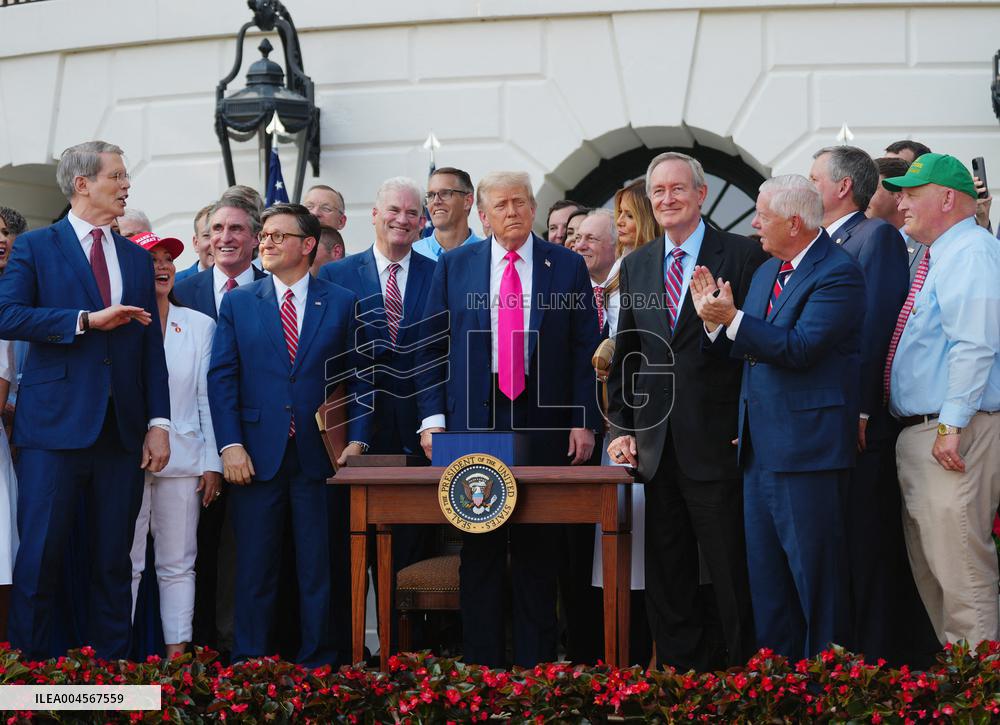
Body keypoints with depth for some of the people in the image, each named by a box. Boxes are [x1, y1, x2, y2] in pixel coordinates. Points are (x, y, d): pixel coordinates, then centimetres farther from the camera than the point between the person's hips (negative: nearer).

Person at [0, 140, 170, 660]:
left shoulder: (138, 259, 16)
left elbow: (151, 348, 13)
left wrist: (158, 422, 4)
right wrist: (88, 320, -15)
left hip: (122, 429, 4)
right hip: (55, 422, -4)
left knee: (114, 559, 6)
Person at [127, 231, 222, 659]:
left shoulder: (200, 326, 9)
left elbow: (208, 398, 8)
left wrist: (212, 462, 2)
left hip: (182, 459, 2)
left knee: (178, 564, 5)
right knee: (124, 562, -1)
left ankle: (177, 654, 9)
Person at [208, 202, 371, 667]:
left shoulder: (342, 304, 7)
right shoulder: (238, 303, 8)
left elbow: (358, 378, 7)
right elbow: (222, 377, 2)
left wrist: (357, 439, -4)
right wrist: (231, 445, -8)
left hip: (319, 454, 0)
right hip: (257, 453, 0)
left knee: (319, 567, 4)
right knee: (255, 565, 4)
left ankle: (318, 663, 12)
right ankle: (249, 663, 12)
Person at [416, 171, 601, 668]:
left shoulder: (568, 267, 5)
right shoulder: (453, 266, 7)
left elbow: (585, 349, 4)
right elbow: (432, 346, 7)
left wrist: (584, 421, -3)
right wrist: (432, 415, -3)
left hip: (543, 424, 0)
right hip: (473, 421, 1)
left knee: (537, 552, 5)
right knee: (479, 552, 4)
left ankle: (535, 666, 11)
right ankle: (481, 664, 10)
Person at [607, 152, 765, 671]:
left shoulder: (742, 256, -3)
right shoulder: (635, 266, 13)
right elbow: (626, 353, 16)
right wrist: (621, 427, 8)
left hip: (717, 441, -5)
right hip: (656, 445, 5)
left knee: (732, 578, 1)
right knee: (666, 580, 10)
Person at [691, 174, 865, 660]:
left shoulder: (838, 273, -12)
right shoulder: (765, 272, 15)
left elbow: (800, 348, -23)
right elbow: (747, 349, 13)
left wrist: (733, 320, -21)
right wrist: (714, 320, -3)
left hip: (806, 446, -9)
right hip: (759, 446, 9)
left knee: (814, 570, -1)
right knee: (765, 573, 13)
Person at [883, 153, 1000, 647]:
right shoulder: (935, 256, 20)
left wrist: (952, 426, -26)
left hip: (954, 436, -11)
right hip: (917, 435, 11)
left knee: (959, 566, -10)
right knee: (929, 568, 16)